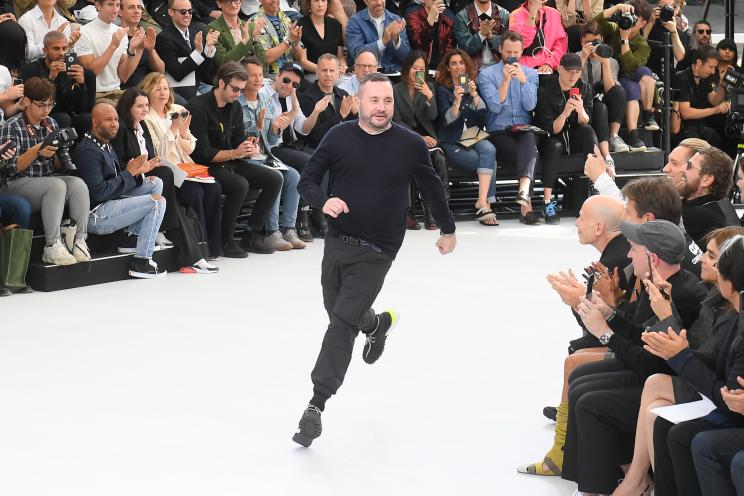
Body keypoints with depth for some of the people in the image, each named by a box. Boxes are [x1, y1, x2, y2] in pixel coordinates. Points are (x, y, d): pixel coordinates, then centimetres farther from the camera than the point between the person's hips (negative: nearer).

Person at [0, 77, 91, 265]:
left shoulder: (51, 124, 14)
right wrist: (36, 151, -22)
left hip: (50, 179, 5)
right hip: (19, 184, -5)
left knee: (78, 184, -25)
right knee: (57, 185, -34)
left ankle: (80, 241, -29)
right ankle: (53, 247, -35)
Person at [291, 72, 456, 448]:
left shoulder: (410, 145, -5)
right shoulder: (339, 137, -3)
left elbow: (431, 187, 10)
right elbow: (307, 180, 2)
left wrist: (448, 229, 20)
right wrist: (323, 202, -20)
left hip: (376, 251, -4)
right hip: (337, 242, 4)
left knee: (342, 322, -12)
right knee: (338, 313, 20)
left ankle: (317, 405, -8)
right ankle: (376, 324, 57)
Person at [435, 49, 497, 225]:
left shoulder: (473, 85, 17)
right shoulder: (442, 89, 4)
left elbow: (483, 113, 5)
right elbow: (448, 120, -7)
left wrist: (474, 95, -10)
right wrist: (457, 101, -24)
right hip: (452, 143, -3)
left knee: (489, 149, -33)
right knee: (490, 163, -27)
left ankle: (482, 203, -38)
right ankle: (487, 203, -20)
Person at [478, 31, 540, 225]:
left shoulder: (530, 74, 12)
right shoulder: (487, 74, 5)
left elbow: (530, 105, -2)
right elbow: (495, 106, -8)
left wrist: (523, 79, -13)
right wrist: (505, 80, -15)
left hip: (524, 130, 2)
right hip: (499, 132, -1)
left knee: (529, 143, -35)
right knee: (529, 152, -31)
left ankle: (523, 191, -56)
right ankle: (526, 204, -34)